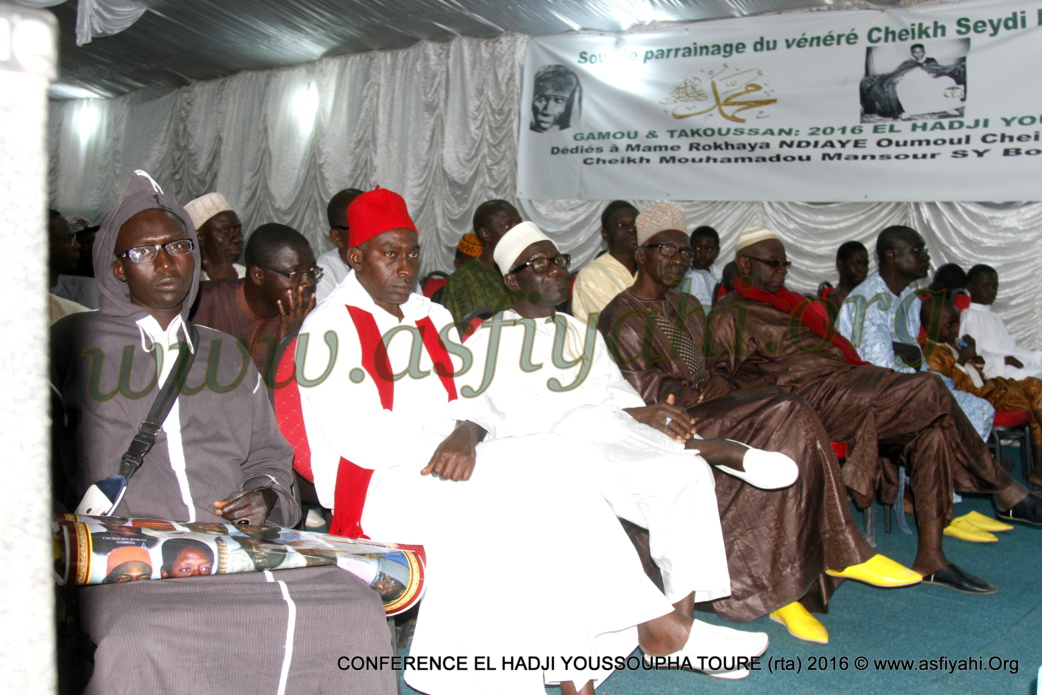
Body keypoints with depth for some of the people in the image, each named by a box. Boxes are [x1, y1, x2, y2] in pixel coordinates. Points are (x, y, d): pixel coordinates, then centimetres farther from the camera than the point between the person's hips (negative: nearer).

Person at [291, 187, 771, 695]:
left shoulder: (432, 319, 19)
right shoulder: (329, 329, -2)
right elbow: (355, 435, -13)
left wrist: (464, 434, -12)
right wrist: (435, 455, -21)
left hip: (445, 470, 6)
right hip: (375, 488, -6)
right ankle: (651, 622, -22)